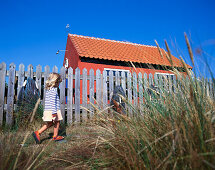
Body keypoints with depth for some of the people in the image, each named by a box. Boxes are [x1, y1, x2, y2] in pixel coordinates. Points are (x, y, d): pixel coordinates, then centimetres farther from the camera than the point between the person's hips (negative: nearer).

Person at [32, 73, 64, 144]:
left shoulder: (48, 89, 13)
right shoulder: (54, 89, -16)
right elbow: (53, 102, -22)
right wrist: (54, 113, -22)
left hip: (47, 110, 9)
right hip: (52, 111, -9)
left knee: (50, 123, 18)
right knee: (57, 123, 9)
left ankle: (37, 132, 12)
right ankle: (55, 136, 22)